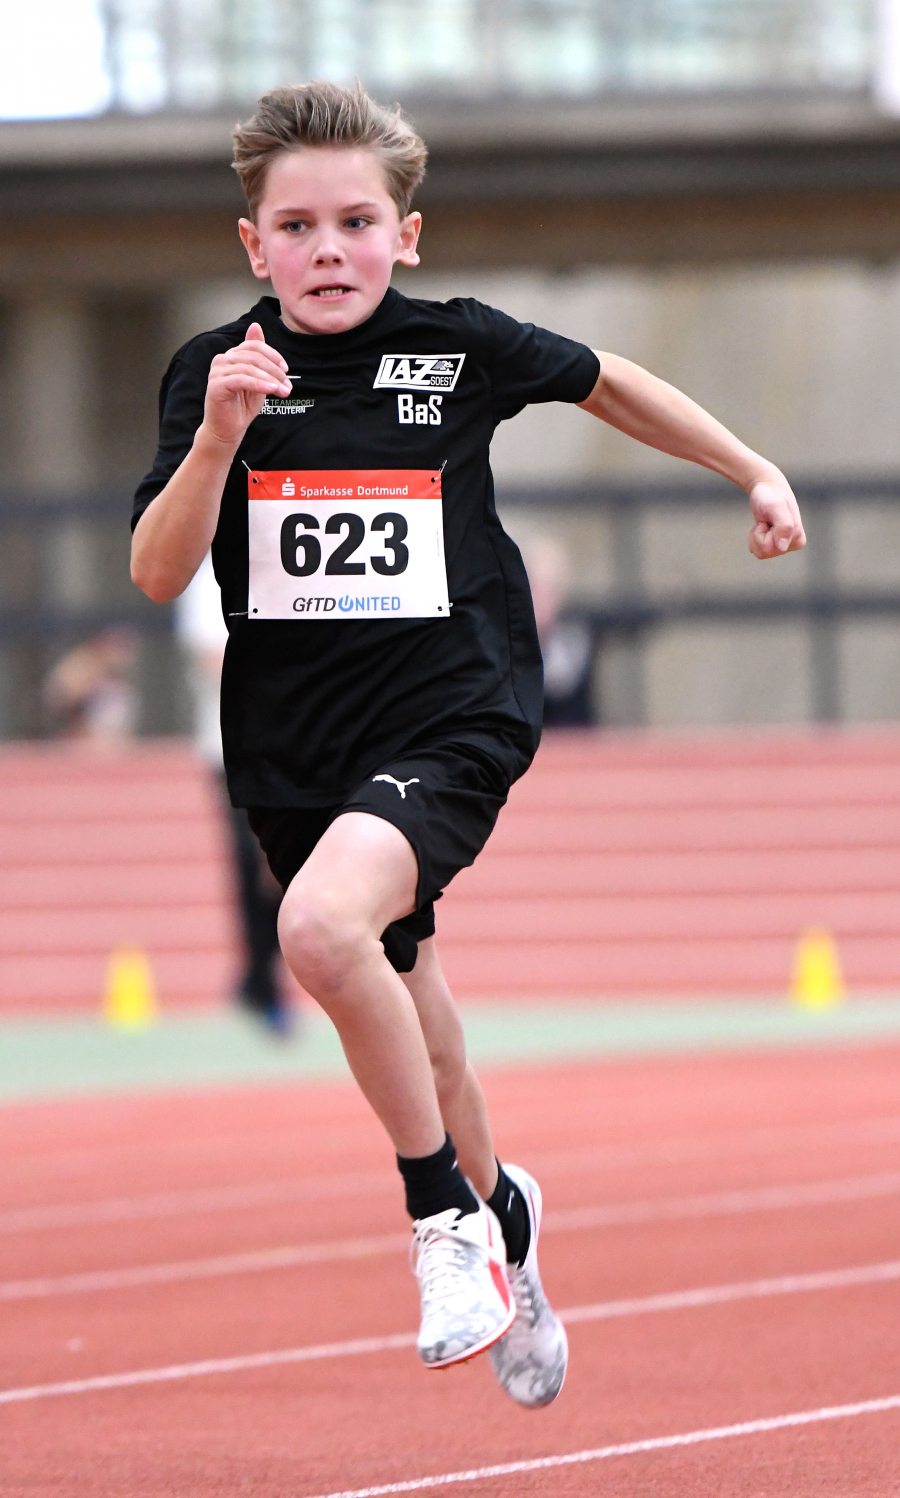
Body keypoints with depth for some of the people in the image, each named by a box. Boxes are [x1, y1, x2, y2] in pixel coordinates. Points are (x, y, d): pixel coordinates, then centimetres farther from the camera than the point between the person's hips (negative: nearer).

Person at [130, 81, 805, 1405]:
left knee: (323, 927, -32)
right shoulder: (216, 372, -3)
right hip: (292, 745, 4)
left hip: (451, 722, -4)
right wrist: (221, 436, -27)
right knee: (409, 1040, 17)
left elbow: (605, 383, 15)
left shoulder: (462, 348, -5)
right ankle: (497, 1211, 48)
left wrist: (756, 473, 22)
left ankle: (447, 1209, -13)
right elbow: (158, 575, -12)